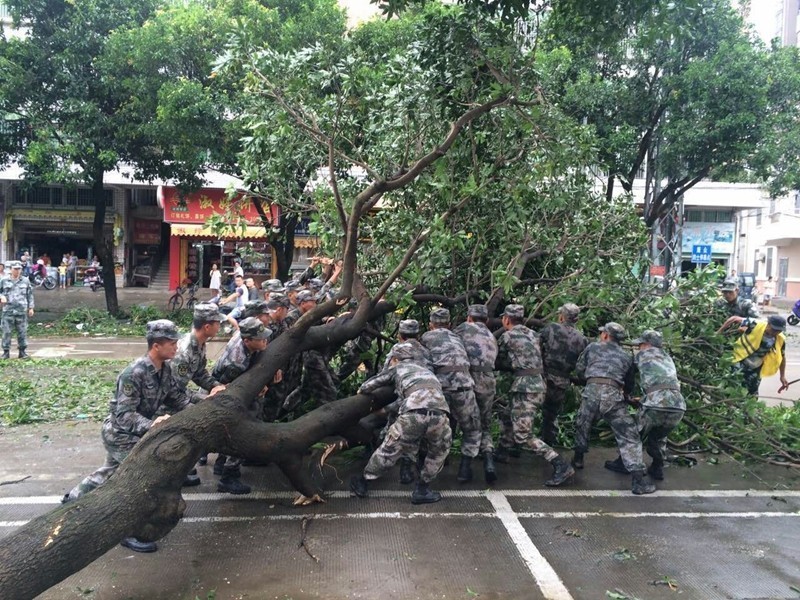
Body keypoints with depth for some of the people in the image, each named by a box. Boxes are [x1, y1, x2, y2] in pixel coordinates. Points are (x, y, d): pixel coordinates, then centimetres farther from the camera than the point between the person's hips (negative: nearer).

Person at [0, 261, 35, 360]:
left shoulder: (26, 281, 9)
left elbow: (30, 295, 11)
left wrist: (31, 308, 7)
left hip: (22, 311, 1)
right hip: (8, 311, 0)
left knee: (22, 332, 2)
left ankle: (22, 351, 9)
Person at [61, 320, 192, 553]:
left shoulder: (165, 369, -6)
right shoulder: (134, 373, -31)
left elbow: (177, 398, 1)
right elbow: (124, 413, -33)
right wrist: (150, 425, -47)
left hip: (135, 431, 9)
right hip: (119, 433, -9)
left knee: (113, 470, 26)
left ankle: (73, 499, 49)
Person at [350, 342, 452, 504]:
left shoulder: (397, 368, 27)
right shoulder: (426, 370, 40)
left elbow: (368, 385, 27)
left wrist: (361, 391, 49)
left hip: (413, 414, -3)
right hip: (440, 414, 3)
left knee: (389, 450, 18)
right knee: (439, 451, 30)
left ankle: (363, 483, 35)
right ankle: (421, 490, 31)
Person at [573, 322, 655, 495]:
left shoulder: (593, 347, 18)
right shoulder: (627, 357, 23)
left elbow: (579, 369, 19)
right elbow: (629, 386, 28)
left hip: (591, 391, 0)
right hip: (614, 395, 0)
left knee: (582, 426, 25)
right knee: (629, 436, 3)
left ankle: (578, 459, 41)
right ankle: (638, 479, -6)